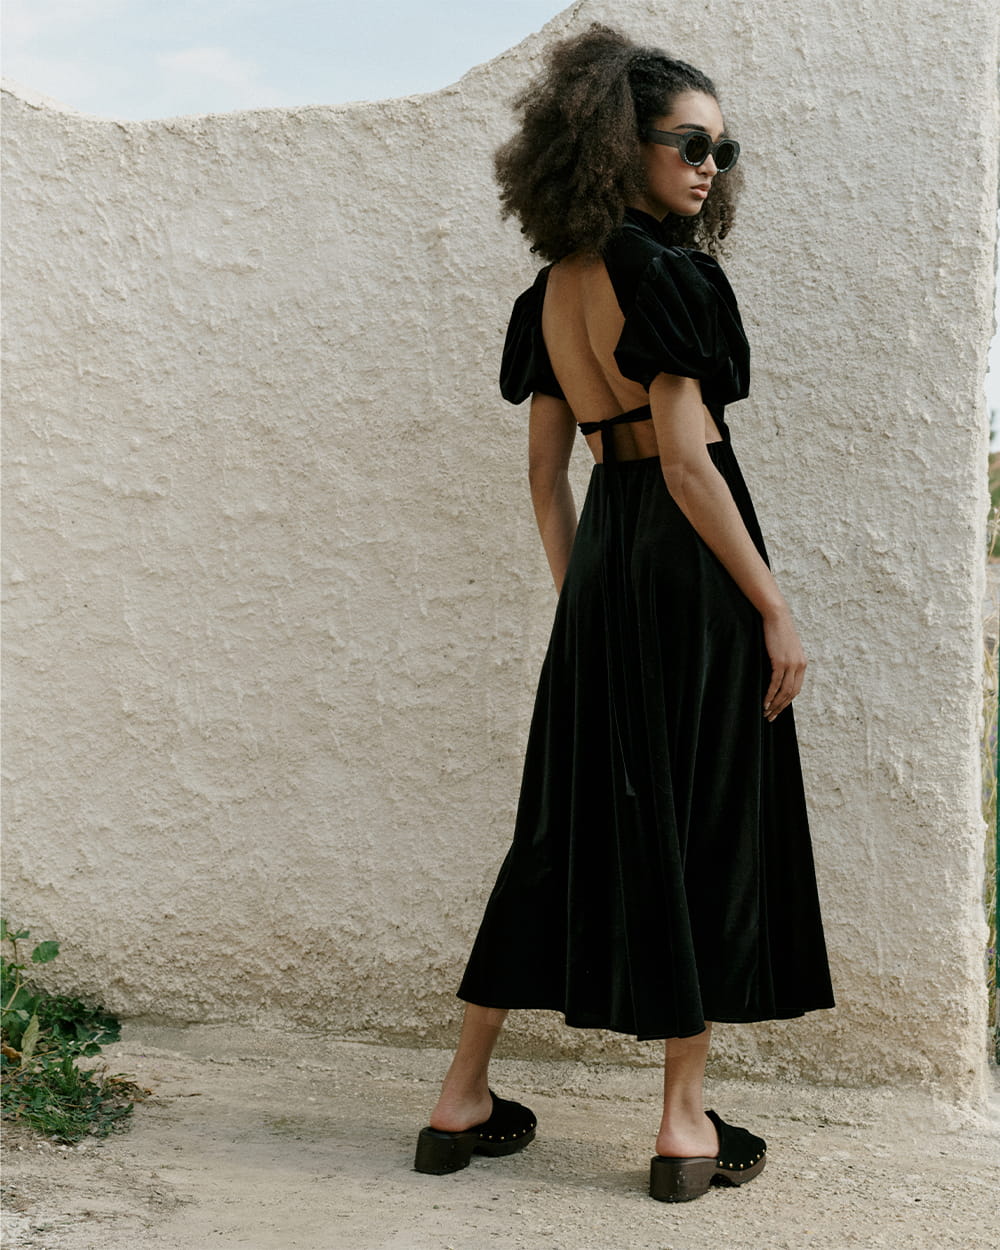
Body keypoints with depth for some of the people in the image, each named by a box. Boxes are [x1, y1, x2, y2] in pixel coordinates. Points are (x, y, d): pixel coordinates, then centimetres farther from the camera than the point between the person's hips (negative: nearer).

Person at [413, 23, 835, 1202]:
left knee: (571, 819, 13)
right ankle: (686, 1125, 11)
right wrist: (774, 607, -14)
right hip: (690, 564, -7)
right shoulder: (664, 270, -12)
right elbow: (684, 454, -18)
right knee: (703, 827, 2)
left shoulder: (553, 290, 11)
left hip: (600, 560, 8)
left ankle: (462, 1099, 19)